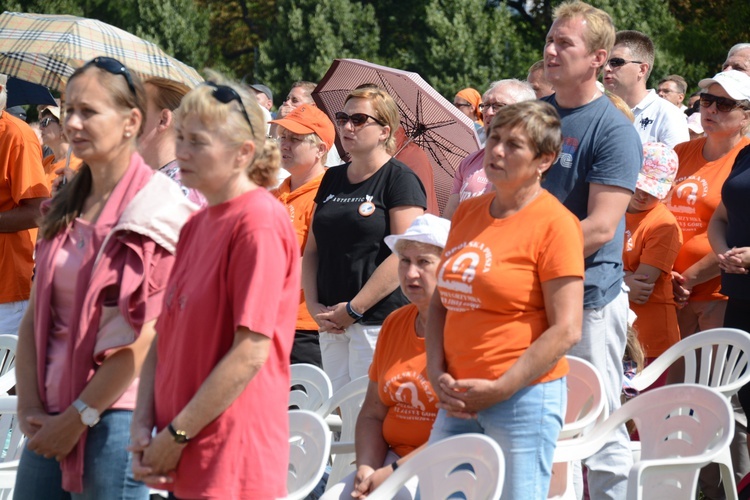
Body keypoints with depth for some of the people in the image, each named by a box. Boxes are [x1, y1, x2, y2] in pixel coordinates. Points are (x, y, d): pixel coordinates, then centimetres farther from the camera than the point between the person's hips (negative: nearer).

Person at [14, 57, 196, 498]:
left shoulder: (156, 209, -9)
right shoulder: (66, 209, 13)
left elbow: (144, 338, -14)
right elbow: (36, 315, 10)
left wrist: (79, 416, -12)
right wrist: (30, 408, -1)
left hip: (115, 415, -6)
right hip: (50, 415, 6)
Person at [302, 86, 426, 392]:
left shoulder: (400, 179, -4)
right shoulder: (332, 179, 16)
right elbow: (312, 249, 17)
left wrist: (353, 309, -14)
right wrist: (314, 305, 1)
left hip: (379, 320, -6)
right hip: (331, 323, 7)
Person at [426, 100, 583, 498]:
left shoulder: (554, 223, -8)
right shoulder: (466, 214, 12)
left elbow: (566, 330, -13)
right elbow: (440, 304, 16)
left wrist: (499, 389, -14)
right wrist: (438, 375, 1)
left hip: (524, 395, -7)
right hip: (458, 399, 7)